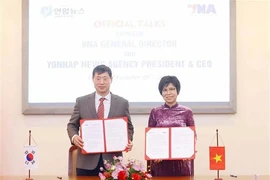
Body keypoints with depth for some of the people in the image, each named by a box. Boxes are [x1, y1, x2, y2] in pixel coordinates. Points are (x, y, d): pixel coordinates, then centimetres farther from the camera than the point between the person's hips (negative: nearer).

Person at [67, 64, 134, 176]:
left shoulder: (122, 103, 7)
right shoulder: (81, 101, 6)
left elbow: (128, 127, 12)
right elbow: (72, 125, 10)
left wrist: (128, 141, -8)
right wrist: (74, 137, -11)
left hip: (112, 160, 0)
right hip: (87, 161, 0)